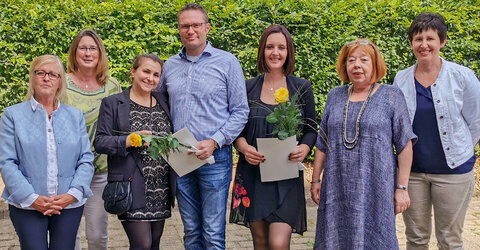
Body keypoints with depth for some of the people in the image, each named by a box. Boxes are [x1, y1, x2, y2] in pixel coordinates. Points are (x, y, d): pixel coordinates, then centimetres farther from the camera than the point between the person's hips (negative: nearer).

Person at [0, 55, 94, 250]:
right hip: (27, 206, -2)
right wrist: (31, 198, -13)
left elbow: (86, 160, 6)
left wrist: (73, 194, -9)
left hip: (69, 205, 2)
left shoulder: (75, 116, 11)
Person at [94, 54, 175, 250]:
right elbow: (99, 142, -6)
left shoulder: (164, 102, 14)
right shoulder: (112, 103, 1)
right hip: (133, 188, -5)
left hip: (161, 189, 5)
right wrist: (127, 141, -21)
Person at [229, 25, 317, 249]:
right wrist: (244, 147, -12)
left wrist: (304, 148, -13)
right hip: (253, 173, 2)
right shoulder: (249, 87, 7)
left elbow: (311, 129, 8)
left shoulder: (302, 88, 5)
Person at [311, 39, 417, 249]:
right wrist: (315, 180, 10)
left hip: (376, 189, -3)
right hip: (337, 189, 3)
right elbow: (323, 143, 14)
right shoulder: (335, 96, 11)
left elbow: (404, 145, -2)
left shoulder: (391, 96, 0)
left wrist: (402, 188, -7)